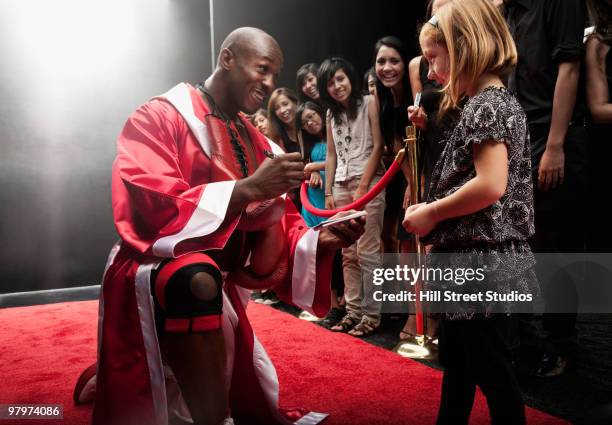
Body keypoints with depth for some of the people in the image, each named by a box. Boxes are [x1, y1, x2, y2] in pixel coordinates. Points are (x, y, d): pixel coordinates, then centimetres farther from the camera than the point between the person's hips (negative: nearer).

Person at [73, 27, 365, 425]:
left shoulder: (257, 144, 9)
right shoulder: (159, 117, -8)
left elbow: (278, 234, 8)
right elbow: (148, 208, -23)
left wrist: (321, 241, -13)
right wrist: (248, 188, -28)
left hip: (221, 287, 7)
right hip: (156, 276, -7)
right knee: (200, 281, -41)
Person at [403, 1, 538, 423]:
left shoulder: (487, 104, -16)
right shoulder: (496, 101, 15)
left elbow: (491, 185, -27)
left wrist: (431, 213, -15)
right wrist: (432, 210, 7)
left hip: (483, 262, -10)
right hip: (471, 259, 10)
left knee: (493, 372, 5)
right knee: (457, 362, 22)